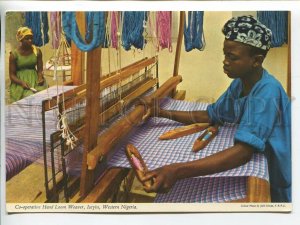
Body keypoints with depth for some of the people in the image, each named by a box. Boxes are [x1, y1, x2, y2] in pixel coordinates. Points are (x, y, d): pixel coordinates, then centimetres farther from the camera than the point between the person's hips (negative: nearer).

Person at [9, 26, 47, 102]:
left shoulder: (37, 51, 3)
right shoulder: (14, 54, -5)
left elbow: (40, 69, 8)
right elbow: (12, 75, -2)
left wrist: (40, 78, -14)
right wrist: (22, 83, -20)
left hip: (35, 80, 2)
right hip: (20, 83, -2)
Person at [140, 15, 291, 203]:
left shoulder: (267, 92, -28)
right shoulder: (239, 83, -2)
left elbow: (244, 152, -39)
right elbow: (210, 116, 6)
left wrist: (179, 171, -49)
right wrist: (162, 113, -5)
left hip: (276, 180, -6)